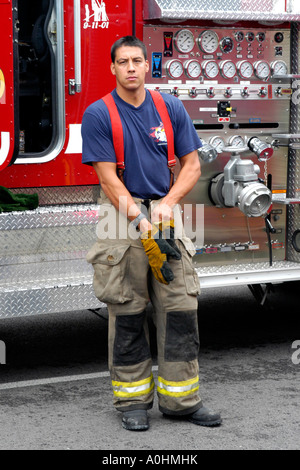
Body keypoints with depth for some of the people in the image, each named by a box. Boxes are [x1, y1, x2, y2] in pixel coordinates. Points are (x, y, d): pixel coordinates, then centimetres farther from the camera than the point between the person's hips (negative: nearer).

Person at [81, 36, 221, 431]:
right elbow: (109, 180, -9)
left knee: (181, 308, 0)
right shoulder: (98, 114, -4)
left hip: (167, 217, 3)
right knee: (127, 312, 1)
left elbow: (192, 165, 7)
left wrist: (168, 202, -11)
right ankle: (133, 400, 12)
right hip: (122, 220, -3)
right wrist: (143, 228, -16)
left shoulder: (171, 108, 7)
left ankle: (180, 398, 8)